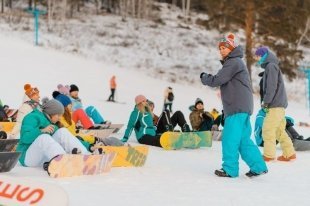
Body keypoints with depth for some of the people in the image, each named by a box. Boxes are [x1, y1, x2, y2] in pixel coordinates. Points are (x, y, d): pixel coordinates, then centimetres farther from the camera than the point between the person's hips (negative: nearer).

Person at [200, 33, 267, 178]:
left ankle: (230, 169, 0)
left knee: (230, 139, -5)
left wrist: (204, 77, 3)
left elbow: (217, 80, -14)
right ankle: (258, 167, 12)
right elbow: (222, 81, 20)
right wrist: (208, 77, 5)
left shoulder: (233, 62, -10)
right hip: (241, 107, 10)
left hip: (237, 107, -10)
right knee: (243, 139, 11)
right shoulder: (234, 62, 23)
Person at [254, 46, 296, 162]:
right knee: (279, 130, 11)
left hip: (275, 105, -10)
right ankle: (289, 153, 13)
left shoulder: (271, 66, -9)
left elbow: (272, 87, -17)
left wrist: (266, 102, -15)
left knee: (268, 129, -10)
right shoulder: (269, 66, 21)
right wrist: (266, 102, 14)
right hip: (279, 104, 10)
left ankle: (268, 155, -10)